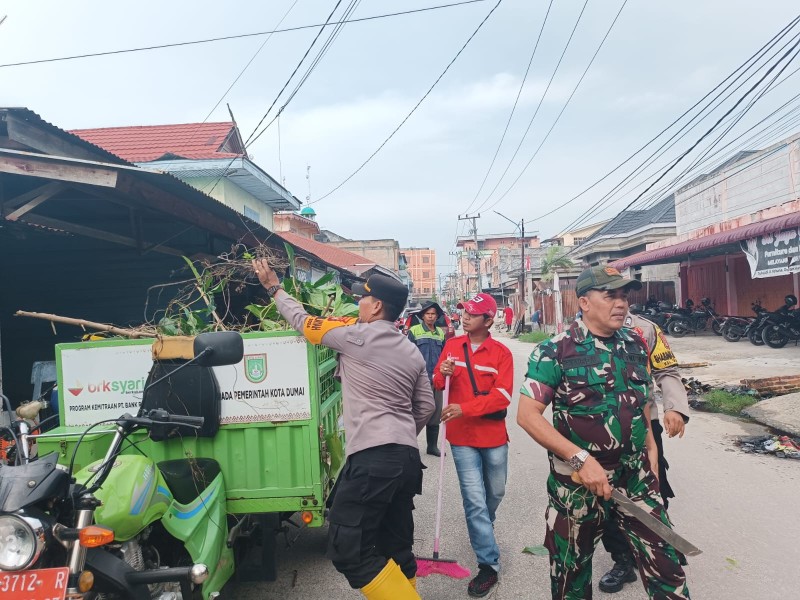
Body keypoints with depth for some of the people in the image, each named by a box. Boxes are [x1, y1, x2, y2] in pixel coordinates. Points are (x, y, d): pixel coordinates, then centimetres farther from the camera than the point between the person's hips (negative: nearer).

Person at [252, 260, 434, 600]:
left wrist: (273, 287, 20)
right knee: (396, 548, 17)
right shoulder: (412, 352, 14)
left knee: (348, 552, -3)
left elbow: (302, 321, 5)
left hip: (372, 458, -8)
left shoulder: (356, 335, -6)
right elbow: (425, 407, 18)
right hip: (408, 458, 9)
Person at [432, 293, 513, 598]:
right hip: (462, 437, 0)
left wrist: (465, 408, -27)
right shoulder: (452, 346, -1)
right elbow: (437, 384, 5)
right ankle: (489, 565, 10)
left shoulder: (501, 353, -8)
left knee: (495, 493, 19)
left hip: (494, 436, 0)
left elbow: (502, 396, -17)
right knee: (475, 500, -2)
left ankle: (481, 531, 49)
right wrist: (443, 374, -19)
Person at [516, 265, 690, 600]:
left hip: (636, 475, 4)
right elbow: (527, 415, -19)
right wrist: (580, 459, -25)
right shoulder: (556, 351, -14)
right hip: (578, 478, -4)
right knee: (571, 571, 14)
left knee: (665, 560, 6)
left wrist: (650, 447, 12)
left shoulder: (635, 344, 4)